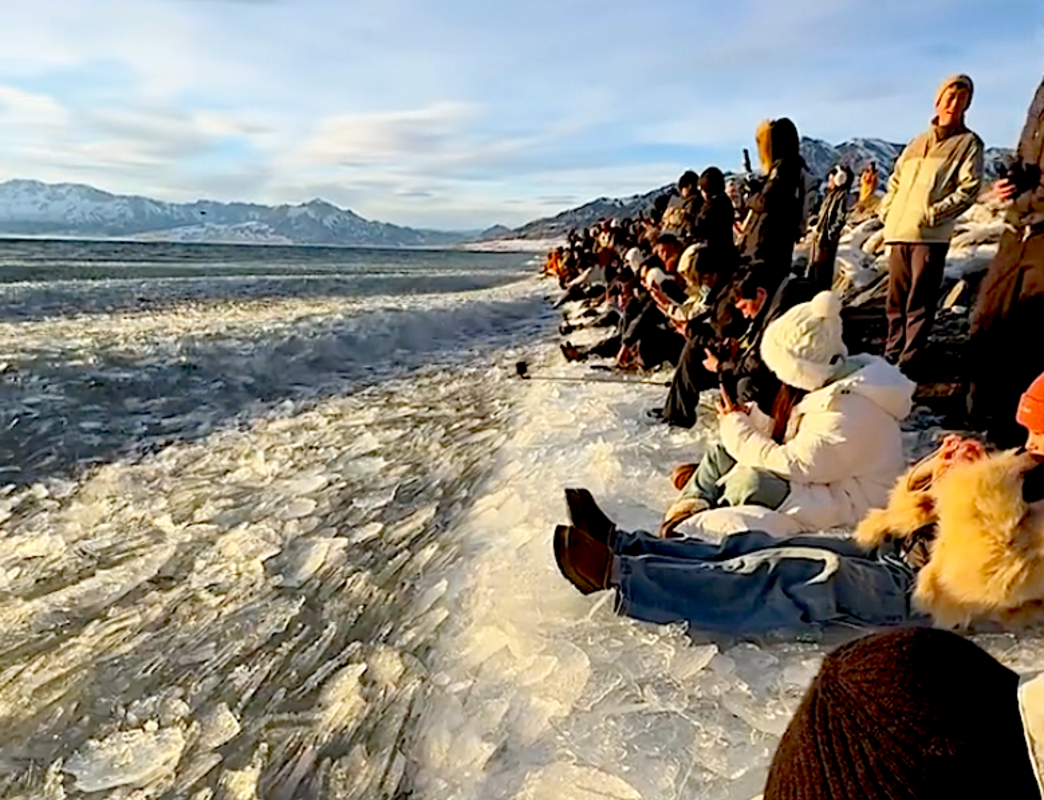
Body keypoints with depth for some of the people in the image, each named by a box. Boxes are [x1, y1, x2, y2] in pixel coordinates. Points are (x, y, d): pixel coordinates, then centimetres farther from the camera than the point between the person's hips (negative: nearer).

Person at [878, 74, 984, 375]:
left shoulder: (968, 143, 8)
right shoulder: (918, 142, 24)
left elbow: (969, 189, -2)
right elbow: (896, 179, 27)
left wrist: (935, 212, -13)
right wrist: (887, 209, 9)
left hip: (931, 236, -5)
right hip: (898, 233, 5)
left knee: (919, 304, -6)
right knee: (896, 301, 8)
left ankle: (908, 363, -4)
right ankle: (891, 356, 16)